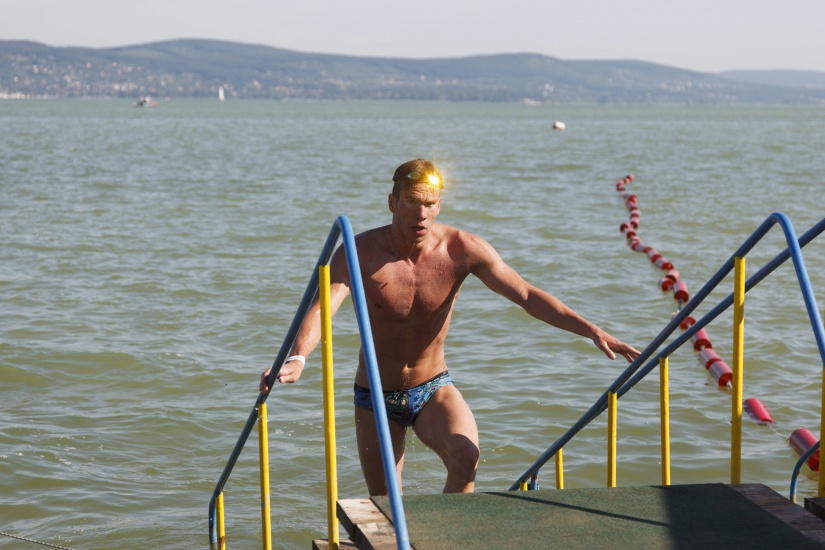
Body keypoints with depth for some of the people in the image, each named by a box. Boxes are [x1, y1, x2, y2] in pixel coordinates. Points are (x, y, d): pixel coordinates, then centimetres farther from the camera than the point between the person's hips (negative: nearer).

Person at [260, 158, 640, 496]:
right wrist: (297, 358, -52)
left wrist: (591, 331, -26)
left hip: (434, 390, 0)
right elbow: (322, 308, -32)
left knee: (466, 457, -29)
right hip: (376, 398, 0)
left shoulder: (463, 250, -15)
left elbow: (528, 297, -16)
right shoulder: (360, 253, -18)